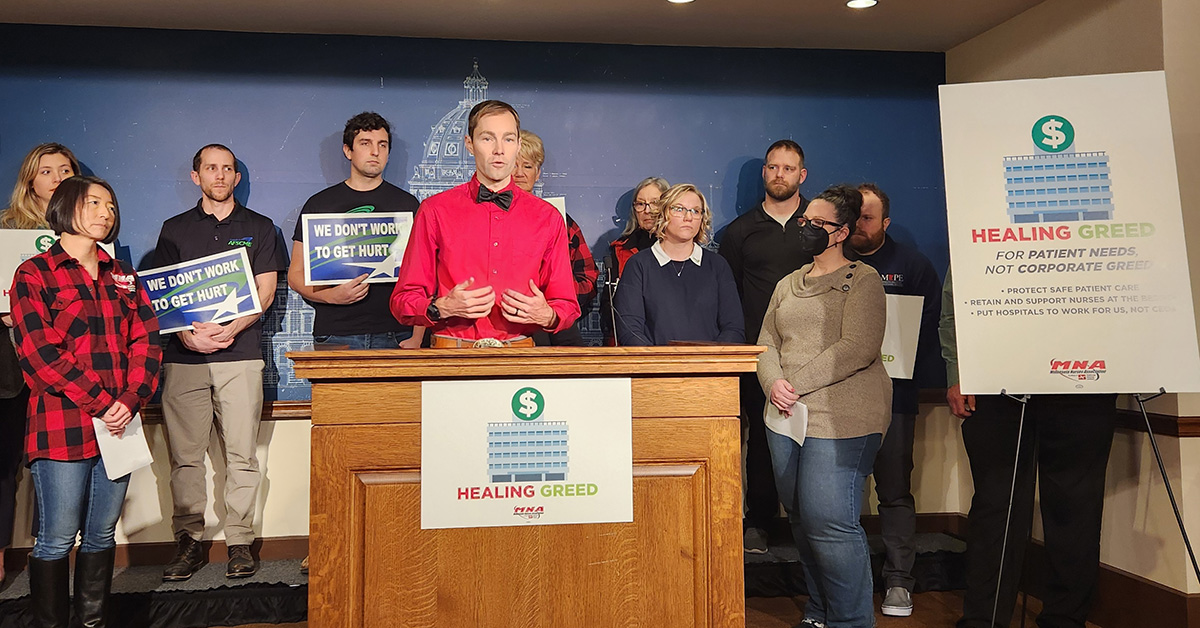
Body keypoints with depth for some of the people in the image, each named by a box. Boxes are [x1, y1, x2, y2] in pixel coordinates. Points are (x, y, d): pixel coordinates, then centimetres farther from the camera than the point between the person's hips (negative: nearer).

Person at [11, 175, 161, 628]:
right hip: (63, 427, -5)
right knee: (57, 539, 1)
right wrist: (101, 403, -14)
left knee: (102, 535, 11)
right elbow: (41, 354, -9)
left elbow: (146, 341, 7)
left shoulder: (122, 276, 16)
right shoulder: (34, 274, 1)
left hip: (119, 424, 5)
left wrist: (130, 400, -9)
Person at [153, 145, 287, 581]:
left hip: (240, 353, -1)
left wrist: (229, 330, -11)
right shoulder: (175, 229, 15)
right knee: (185, 455, 2)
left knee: (242, 455, -2)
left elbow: (266, 290, 4)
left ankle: (239, 542, 7)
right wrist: (185, 333, -10)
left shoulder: (258, 228, 11)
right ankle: (189, 541, 12)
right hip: (184, 355, 2)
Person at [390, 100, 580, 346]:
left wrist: (547, 316, -5)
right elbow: (403, 301, 7)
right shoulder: (435, 211, 6)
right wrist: (442, 308, -11)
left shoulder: (548, 217, 12)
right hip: (452, 350, -1)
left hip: (519, 358, 1)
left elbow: (568, 306, 15)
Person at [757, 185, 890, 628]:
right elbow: (767, 343, 13)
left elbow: (858, 349, -13)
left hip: (842, 419, -6)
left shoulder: (862, 280, -1)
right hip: (787, 417, 7)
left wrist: (797, 383, -15)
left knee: (829, 520, -10)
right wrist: (773, 384, -8)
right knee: (800, 519, 10)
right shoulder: (788, 285, 19)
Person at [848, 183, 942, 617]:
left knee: (895, 492, 2)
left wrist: (910, 380, -11)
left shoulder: (913, 266, 7)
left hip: (892, 397, -1)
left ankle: (898, 581, 12)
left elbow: (930, 329, 1)